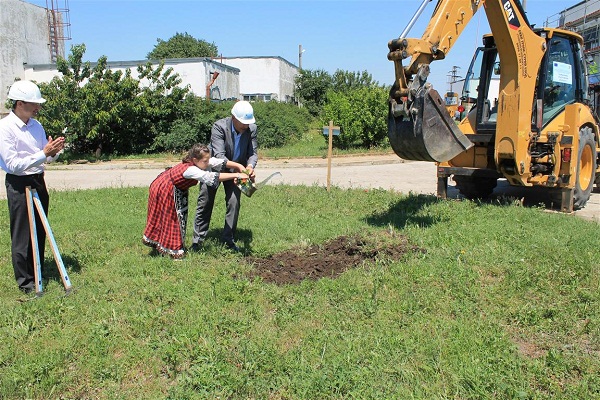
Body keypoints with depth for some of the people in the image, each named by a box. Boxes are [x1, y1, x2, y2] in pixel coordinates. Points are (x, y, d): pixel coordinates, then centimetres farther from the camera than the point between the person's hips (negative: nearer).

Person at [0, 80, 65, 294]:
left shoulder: (35, 125, 7)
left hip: (38, 181, 7)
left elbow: (46, 159, 12)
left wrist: (54, 151, -10)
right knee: (22, 236, 3)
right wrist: (43, 153, -25)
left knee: (40, 232, 15)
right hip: (18, 185, -7)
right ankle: (25, 281, 17)